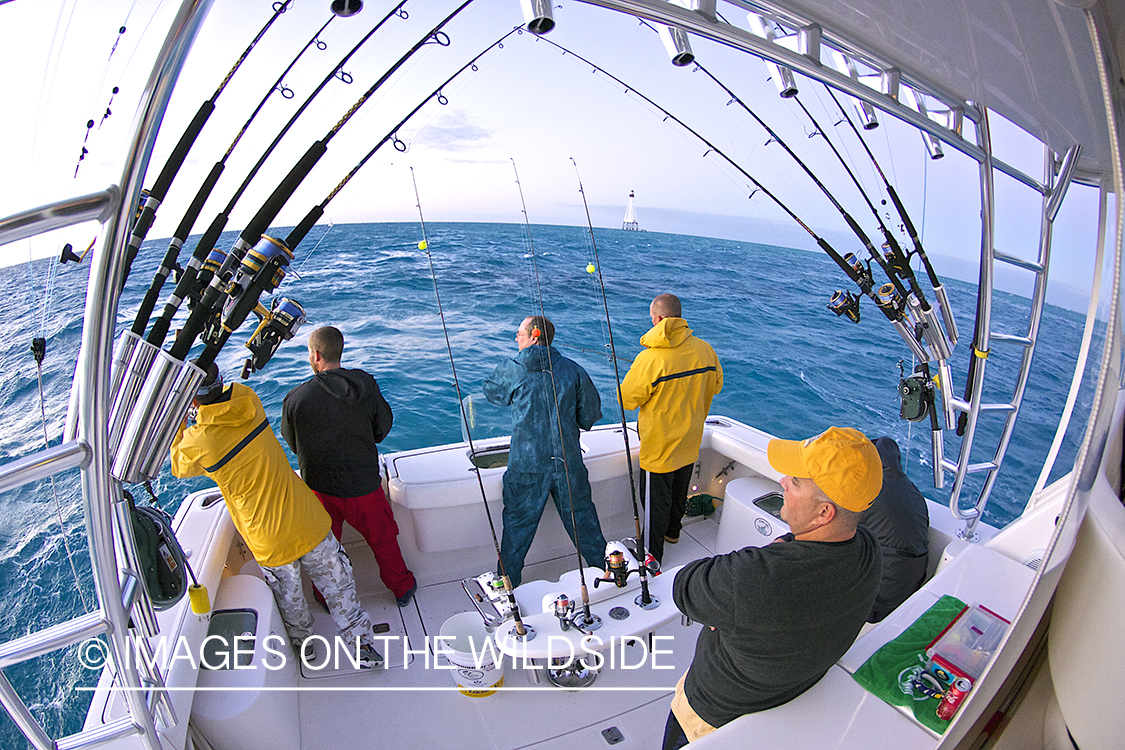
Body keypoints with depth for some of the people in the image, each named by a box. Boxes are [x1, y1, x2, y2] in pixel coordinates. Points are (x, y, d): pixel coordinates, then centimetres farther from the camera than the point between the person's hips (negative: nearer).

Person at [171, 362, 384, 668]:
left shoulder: (198, 441, -18)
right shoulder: (248, 400, -7)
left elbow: (178, 466, 7)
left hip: (271, 543, -3)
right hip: (310, 525, 3)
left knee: (289, 600, 25)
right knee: (337, 587, 18)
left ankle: (303, 645, 49)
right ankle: (365, 646, 30)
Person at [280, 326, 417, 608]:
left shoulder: (295, 398, -17)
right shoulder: (366, 386, -15)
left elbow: (292, 444, -1)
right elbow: (382, 429, -2)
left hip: (319, 486, 0)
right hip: (363, 484, 0)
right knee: (382, 538, 20)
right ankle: (402, 587, 38)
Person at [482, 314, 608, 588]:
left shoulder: (511, 370, -8)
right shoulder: (573, 370, -3)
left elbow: (491, 391, 12)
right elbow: (591, 414, 0)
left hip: (527, 465, -2)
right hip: (568, 462, 2)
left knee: (517, 524, 14)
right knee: (581, 517, 19)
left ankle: (507, 582, 26)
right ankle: (603, 566, 36)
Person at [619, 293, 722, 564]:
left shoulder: (649, 359, -26)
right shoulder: (704, 349, -9)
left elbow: (627, 400, -14)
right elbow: (715, 386, 7)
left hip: (659, 445, -6)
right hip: (690, 441, 6)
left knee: (656, 500, 9)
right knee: (679, 491, 25)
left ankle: (652, 554, 23)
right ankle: (673, 531, 47)